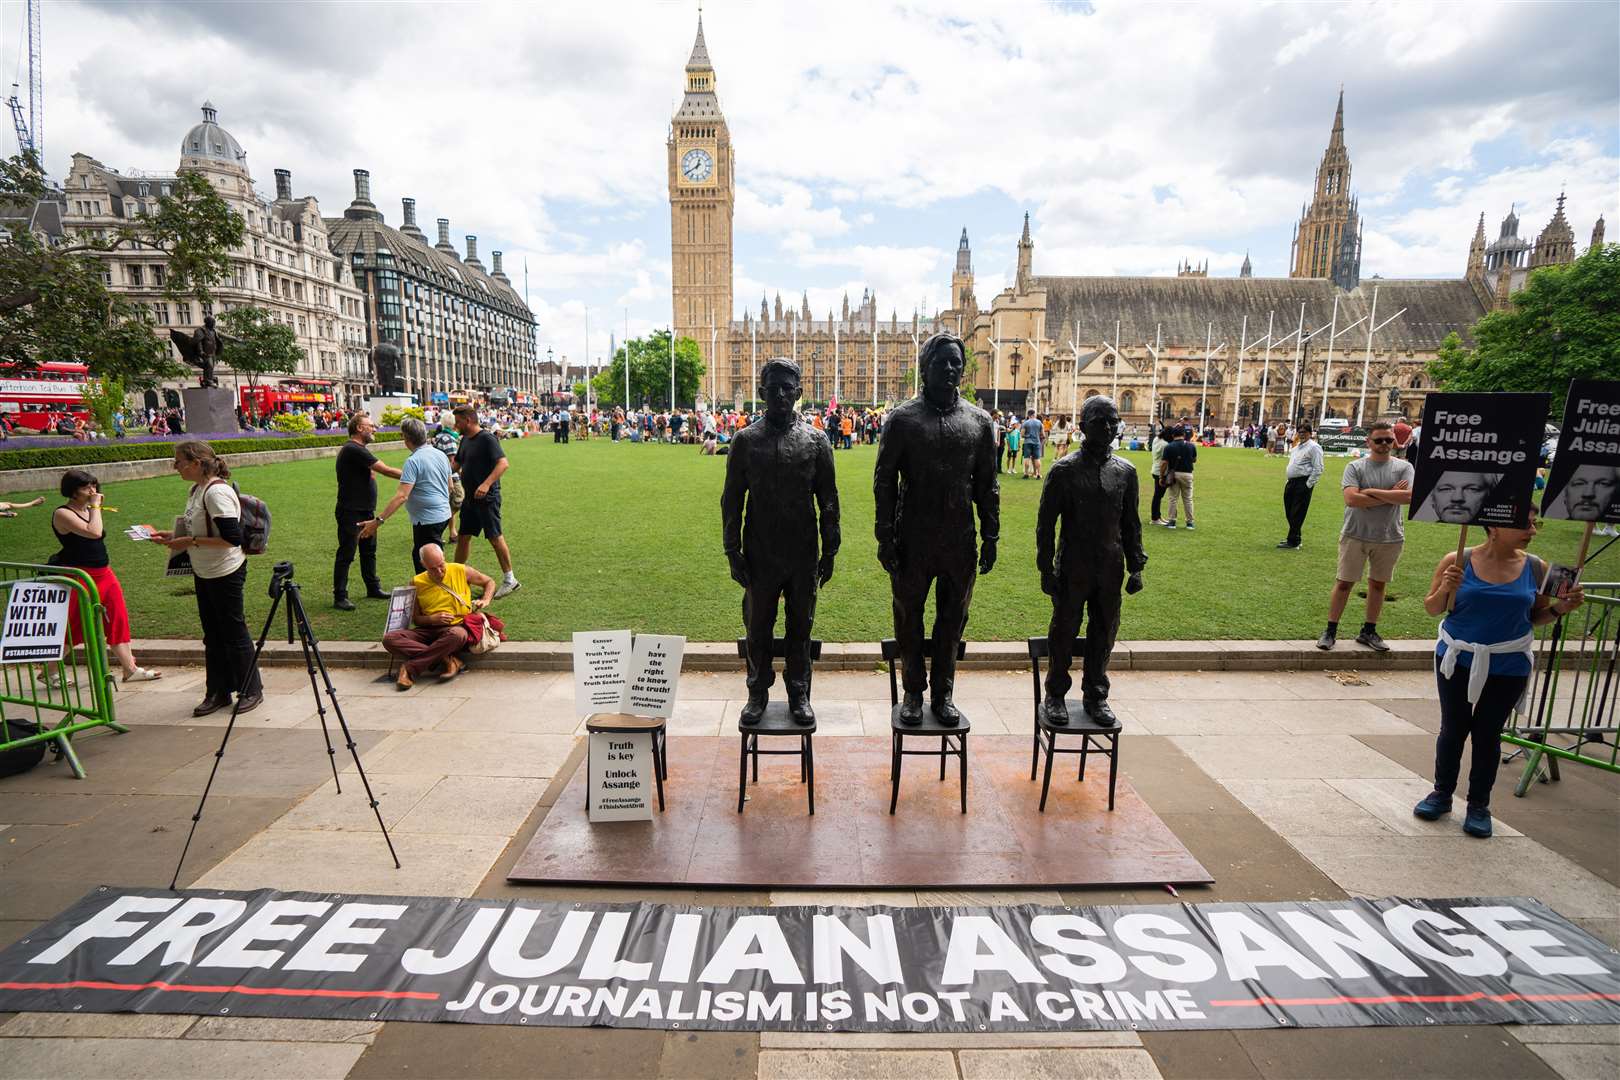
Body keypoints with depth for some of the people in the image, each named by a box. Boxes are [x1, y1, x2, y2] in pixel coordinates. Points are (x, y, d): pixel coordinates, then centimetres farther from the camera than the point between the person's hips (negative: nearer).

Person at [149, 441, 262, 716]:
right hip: (204, 573, 9)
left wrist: (190, 542, -20)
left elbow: (232, 537, -25)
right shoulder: (196, 489, 9)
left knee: (233, 631, 1)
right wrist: (173, 536, 6)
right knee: (212, 634, 15)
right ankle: (218, 693, 26)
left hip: (226, 573, -9)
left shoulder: (217, 492, -20)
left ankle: (251, 691, 15)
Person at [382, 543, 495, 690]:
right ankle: (447, 659, -28)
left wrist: (485, 600, -3)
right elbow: (415, 619, 10)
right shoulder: (416, 583, 5)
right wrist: (432, 619, -11)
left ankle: (410, 669, -26)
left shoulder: (461, 571, 1)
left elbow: (489, 582, 17)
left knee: (456, 635, -41)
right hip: (429, 629, 3)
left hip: (457, 627, -2)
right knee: (389, 638, -24)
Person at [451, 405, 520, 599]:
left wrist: (487, 484, -35)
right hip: (470, 497, 9)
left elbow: (503, 463, -26)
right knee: (463, 537, 14)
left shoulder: (487, 439, -14)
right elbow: (456, 465, 25)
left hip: (487, 498, -8)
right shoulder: (465, 440, 12)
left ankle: (510, 580, 6)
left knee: (495, 537, -4)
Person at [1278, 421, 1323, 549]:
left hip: (1303, 484, -9)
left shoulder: (1314, 447, -8)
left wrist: (1308, 485, -16)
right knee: (1289, 513, 13)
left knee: (1297, 514, -7)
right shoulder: (1296, 447, 19)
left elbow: (1318, 469, -14)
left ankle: (1293, 543, -3)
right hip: (1291, 483, 9)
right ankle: (1294, 538, 25)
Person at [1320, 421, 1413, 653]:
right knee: (1344, 583, 2)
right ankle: (1330, 631, 10)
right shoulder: (1355, 467, -3)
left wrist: (1372, 491, -15)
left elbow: (1408, 496, -15)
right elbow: (1351, 499, -18)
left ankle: (1368, 631, 25)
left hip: (1390, 537, 2)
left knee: (1378, 584, 12)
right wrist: (1390, 497, -14)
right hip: (1355, 535, -2)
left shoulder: (1403, 467, 2)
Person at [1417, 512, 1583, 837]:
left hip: (1508, 667, 1)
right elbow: (1432, 609, -3)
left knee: (1487, 734, 10)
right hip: (1458, 661, -1)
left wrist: (1560, 607, -9)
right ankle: (1442, 793, 27)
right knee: (1452, 729, 10)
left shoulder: (1536, 569, -2)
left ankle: (1479, 804, 25)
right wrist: (1444, 590, -22)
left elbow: (1535, 616, 10)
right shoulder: (1457, 561, -10)